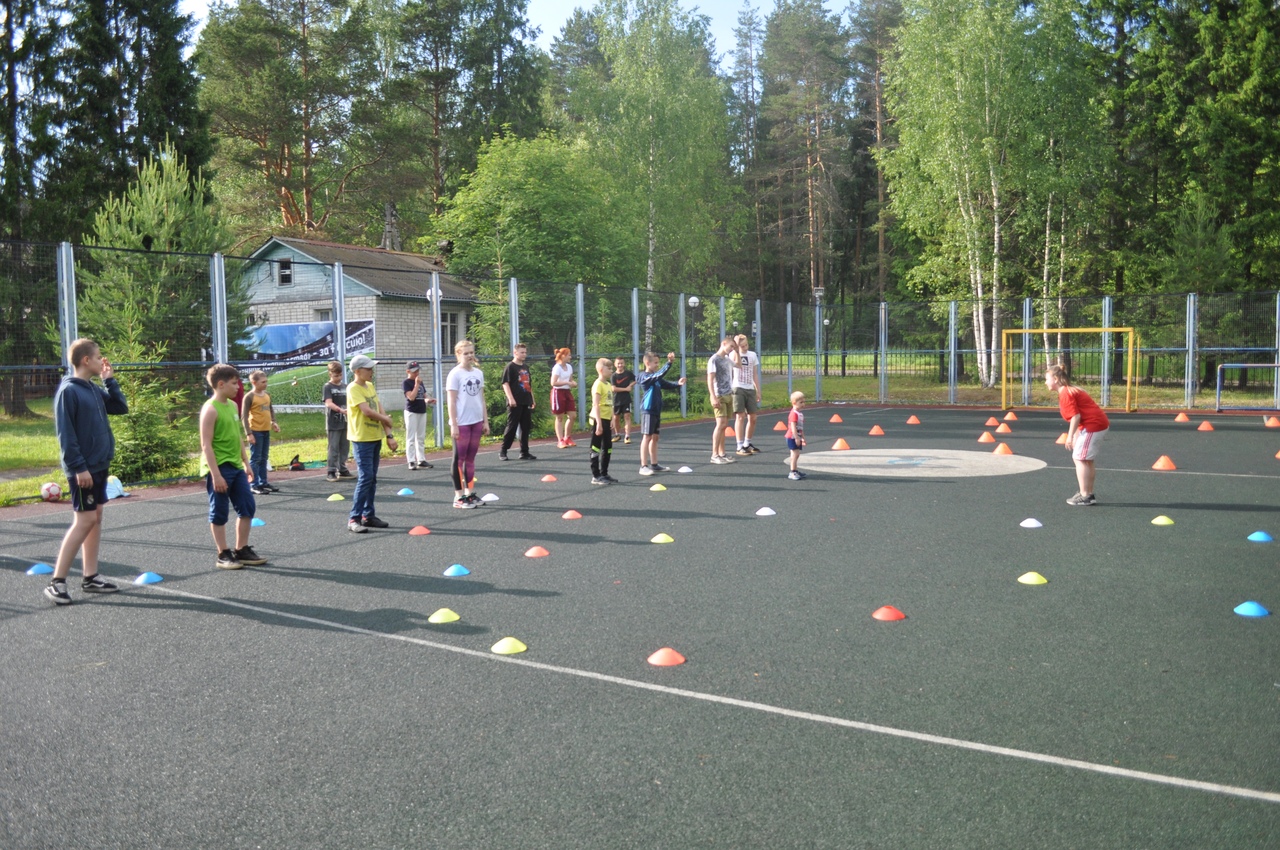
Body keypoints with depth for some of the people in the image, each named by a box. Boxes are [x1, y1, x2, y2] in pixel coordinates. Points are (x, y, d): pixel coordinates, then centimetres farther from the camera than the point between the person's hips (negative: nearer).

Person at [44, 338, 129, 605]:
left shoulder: (94, 389, 11)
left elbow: (121, 408, 16)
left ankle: (90, 577, 16)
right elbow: (65, 434, -17)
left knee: (96, 519, 10)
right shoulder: (69, 390, -13)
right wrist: (78, 467, -20)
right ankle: (57, 582, -3)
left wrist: (110, 380, 8)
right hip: (82, 469, -8)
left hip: (99, 466, 9)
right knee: (84, 521, -9)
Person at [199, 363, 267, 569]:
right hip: (219, 469, -8)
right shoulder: (211, 409, -14)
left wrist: (246, 463, 19)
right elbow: (206, 445, -17)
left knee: (248, 507, 9)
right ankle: (223, 555, 12)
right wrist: (215, 474, -21)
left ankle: (241, 550, 20)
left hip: (236, 467, 8)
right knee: (219, 513, 3)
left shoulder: (232, 405, 10)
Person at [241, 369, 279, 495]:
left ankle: (263, 483, 22)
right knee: (255, 459, -2)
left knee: (264, 458, 13)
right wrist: (248, 433, -16)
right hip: (256, 431, -7)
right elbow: (244, 416, -12)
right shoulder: (249, 396, -11)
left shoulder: (267, 394, 9)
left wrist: (273, 422, 8)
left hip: (266, 431, 7)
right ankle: (255, 486, 2)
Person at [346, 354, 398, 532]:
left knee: (372, 478, 11)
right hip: (362, 439, -8)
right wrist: (386, 419, -5)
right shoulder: (353, 388, -12)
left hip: (375, 437, 8)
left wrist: (389, 435, 3)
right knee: (365, 478, -11)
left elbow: (380, 410, 9)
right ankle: (353, 519, -7)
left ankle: (368, 515, 19)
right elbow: (367, 411, -22)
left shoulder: (371, 386, 12)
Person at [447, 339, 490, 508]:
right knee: (459, 459, 2)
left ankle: (470, 493, 17)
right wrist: (454, 425, -13)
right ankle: (459, 496, 7)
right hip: (461, 423, -6)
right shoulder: (455, 374, -8)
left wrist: (485, 421, 12)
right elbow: (451, 402, -10)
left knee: (470, 458, 11)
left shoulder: (478, 373, 10)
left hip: (476, 422, 6)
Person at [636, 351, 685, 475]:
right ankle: (643, 466, -7)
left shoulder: (656, 379, 14)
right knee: (647, 437, -8)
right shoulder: (644, 376, -12)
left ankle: (654, 464, 20)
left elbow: (667, 385, 15)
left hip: (656, 411, 9)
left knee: (654, 437, 12)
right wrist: (669, 362, -33)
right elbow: (659, 374, -27)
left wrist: (678, 384, -4)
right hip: (648, 411, -9)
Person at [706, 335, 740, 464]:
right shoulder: (714, 359, -9)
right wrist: (714, 398, -22)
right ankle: (714, 455, -12)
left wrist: (737, 351, 25)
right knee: (720, 424, -14)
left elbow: (738, 365, 38)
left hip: (729, 395, 8)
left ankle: (721, 454, 14)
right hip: (719, 396, -8)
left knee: (724, 425, 9)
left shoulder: (727, 359, 16)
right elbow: (710, 379, -14)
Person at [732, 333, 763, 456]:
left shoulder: (753, 355, 11)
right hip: (738, 389, -5)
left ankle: (747, 444, 23)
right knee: (740, 416, -10)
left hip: (750, 389, 5)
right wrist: (737, 350, -24)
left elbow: (755, 374, 15)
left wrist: (758, 391, 12)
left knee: (752, 418, 7)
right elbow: (738, 365, -27)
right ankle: (740, 447, -9)